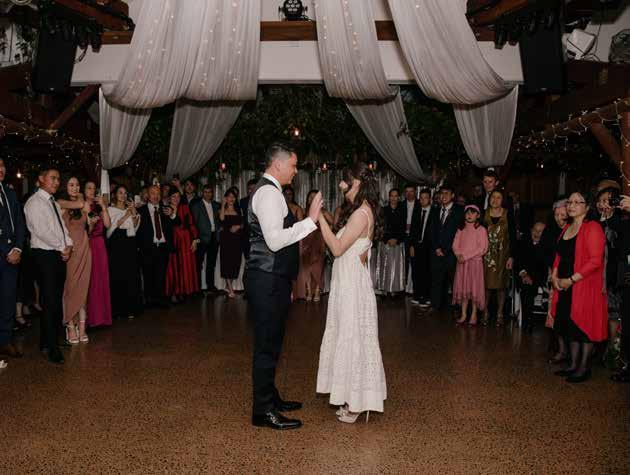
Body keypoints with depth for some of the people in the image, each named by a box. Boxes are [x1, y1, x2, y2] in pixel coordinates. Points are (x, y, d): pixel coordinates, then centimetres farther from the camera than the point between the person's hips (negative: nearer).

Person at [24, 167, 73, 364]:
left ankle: (49, 339, 19)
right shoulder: (34, 202, -6)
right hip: (44, 254, -8)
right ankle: (52, 348, -2)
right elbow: (41, 231, -15)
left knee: (57, 301, 9)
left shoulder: (54, 203, 20)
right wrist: (62, 248, -10)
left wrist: (69, 245, -1)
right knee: (49, 302, -7)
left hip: (60, 255, 8)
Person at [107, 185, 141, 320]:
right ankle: (118, 309, 0)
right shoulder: (110, 209, 5)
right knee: (117, 276, -6)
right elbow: (111, 228, -6)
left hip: (130, 244, 4)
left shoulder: (130, 209, 19)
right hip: (117, 244, -4)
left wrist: (134, 212, -3)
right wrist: (125, 217, -9)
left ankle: (130, 308, 5)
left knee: (131, 276, 0)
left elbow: (135, 226, 9)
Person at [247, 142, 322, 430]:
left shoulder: (269, 191, 18)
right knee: (267, 345, -2)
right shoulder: (268, 192, -15)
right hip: (267, 281, -11)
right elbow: (275, 240, -26)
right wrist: (310, 220, -23)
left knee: (270, 343, 19)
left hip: (272, 280, 11)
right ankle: (263, 411, 8)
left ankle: (270, 398, 32)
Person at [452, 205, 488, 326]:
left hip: (475, 262, -4)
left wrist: (466, 256, -15)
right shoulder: (461, 229, 11)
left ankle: (474, 315, 9)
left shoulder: (481, 229, -4)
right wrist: (459, 255, -13)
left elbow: (483, 248, -11)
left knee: (474, 288, -1)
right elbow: (455, 245, 7)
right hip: (461, 262, 4)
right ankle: (464, 314, 14)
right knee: (462, 288, 6)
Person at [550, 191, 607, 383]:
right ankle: (574, 364, 23)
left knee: (585, 325, 1)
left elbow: (596, 260, -18)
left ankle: (584, 368, 11)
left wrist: (571, 280, -19)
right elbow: (559, 256, 19)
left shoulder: (592, 227, -11)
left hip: (585, 286, -7)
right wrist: (554, 275, 2)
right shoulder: (566, 228, 14)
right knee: (571, 325, 12)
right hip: (564, 286, 8)